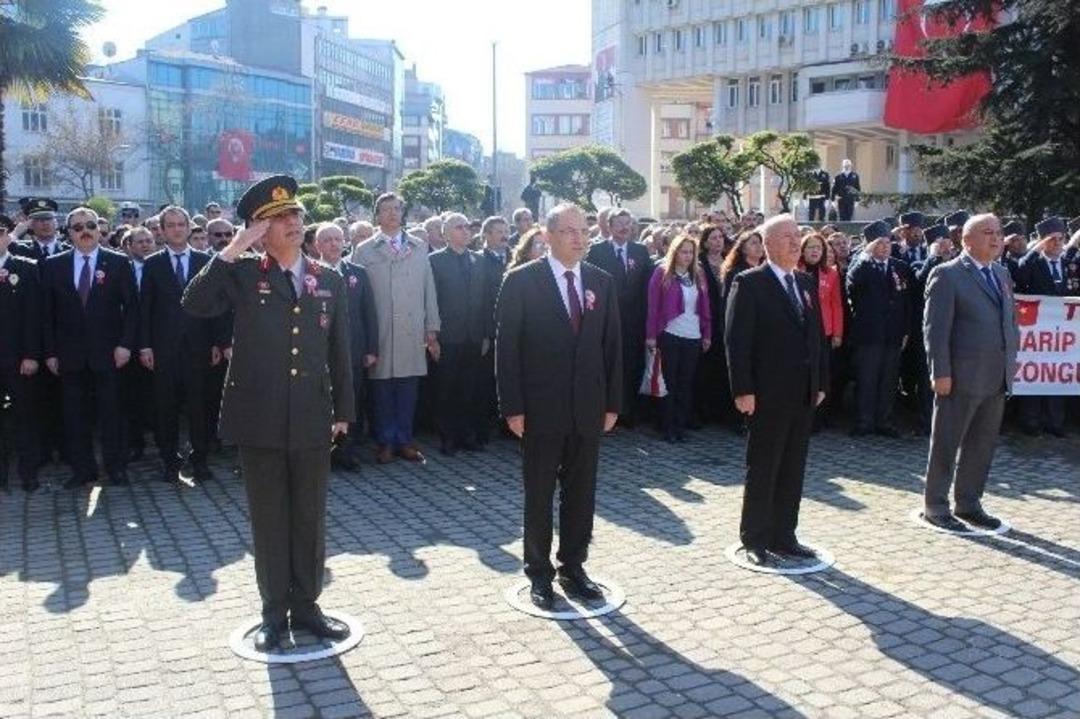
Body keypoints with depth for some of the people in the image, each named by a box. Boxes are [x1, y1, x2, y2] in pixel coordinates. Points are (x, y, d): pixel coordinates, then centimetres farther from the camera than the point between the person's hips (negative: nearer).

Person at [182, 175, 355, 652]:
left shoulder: (329, 280, 7)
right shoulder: (242, 274, 0)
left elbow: (339, 352, 9)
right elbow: (195, 304, -17)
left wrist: (342, 411, 8)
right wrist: (234, 248, -17)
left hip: (312, 421, 2)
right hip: (259, 421, -2)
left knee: (310, 519, 11)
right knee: (268, 521, 8)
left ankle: (306, 606, 25)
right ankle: (275, 612, 22)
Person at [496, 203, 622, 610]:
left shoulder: (602, 282, 7)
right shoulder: (522, 281, -6)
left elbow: (612, 345, 8)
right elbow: (507, 346, -7)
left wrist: (612, 403, 4)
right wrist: (513, 407, -11)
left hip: (588, 408, 4)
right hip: (541, 408, -4)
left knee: (581, 493, 11)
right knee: (539, 494, 8)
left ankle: (573, 568, 26)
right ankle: (539, 573, 21)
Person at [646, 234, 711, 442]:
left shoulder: (698, 275, 9)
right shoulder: (662, 273, -3)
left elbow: (705, 306, 10)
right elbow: (653, 305, -6)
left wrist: (707, 334, 6)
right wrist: (651, 335, -10)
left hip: (694, 337, 4)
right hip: (669, 335, -4)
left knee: (686, 382, 7)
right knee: (669, 381, 4)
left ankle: (681, 425, 15)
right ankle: (668, 427, 11)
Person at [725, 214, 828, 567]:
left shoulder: (805, 283, 13)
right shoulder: (749, 283, -8)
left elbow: (818, 335, 15)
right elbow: (736, 339, -12)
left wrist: (821, 382, 10)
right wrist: (743, 389, -17)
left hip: (804, 394, 6)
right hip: (769, 394, -6)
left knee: (793, 469, 12)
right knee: (762, 469, 3)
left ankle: (783, 535, 22)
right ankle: (754, 538, 15)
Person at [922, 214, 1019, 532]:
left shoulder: (1002, 273, 16)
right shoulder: (947, 275, -8)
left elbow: (1011, 320, 20)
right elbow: (935, 327, -12)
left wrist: (1011, 360, 11)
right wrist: (941, 372, -16)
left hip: (996, 378, 7)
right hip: (961, 377, -7)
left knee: (982, 445, 13)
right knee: (946, 444, 3)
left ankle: (969, 503, 26)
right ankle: (935, 506, 13)